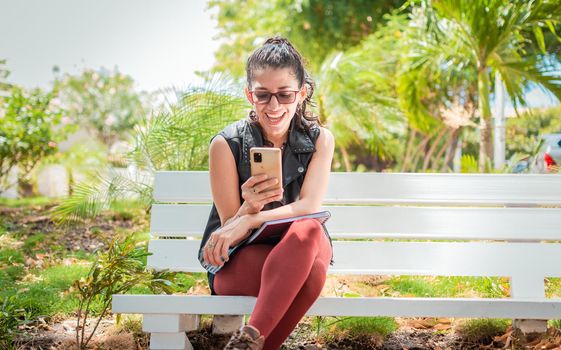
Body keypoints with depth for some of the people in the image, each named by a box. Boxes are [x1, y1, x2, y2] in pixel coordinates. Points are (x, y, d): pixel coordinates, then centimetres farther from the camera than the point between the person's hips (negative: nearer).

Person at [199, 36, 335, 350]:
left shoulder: (319, 139, 1)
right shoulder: (227, 144, -6)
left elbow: (309, 207, -12)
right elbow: (231, 227, -6)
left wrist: (249, 221, -27)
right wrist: (249, 207, -31)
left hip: (301, 253, 3)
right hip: (239, 259, -3)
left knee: (308, 231, -39)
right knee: (311, 272, -39)